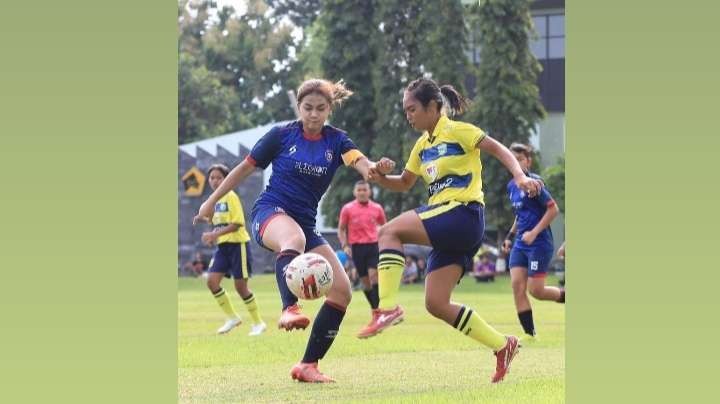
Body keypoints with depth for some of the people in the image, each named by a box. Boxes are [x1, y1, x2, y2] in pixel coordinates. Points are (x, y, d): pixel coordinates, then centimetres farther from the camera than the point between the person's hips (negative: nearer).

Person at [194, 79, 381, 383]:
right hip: (271, 212, -5)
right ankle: (289, 309, -62)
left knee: (342, 290, -8)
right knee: (294, 238, -42)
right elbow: (245, 168, 9)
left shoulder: (336, 140, 5)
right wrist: (211, 201, 13)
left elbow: (358, 161, -17)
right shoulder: (282, 135, -1)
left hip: (306, 223, 5)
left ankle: (308, 365, -2)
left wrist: (372, 169, -42)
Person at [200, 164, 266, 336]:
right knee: (212, 280, -7)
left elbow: (237, 224, -18)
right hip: (222, 246, 7)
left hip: (237, 244, -7)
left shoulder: (231, 197, -11)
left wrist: (215, 234, -22)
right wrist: (212, 237, 3)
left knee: (240, 285, -5)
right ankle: (232, 317, 6)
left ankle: (258, 323, 10)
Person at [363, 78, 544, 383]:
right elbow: (404, 183, 29)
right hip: (448, 229, 9)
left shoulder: (457, 131, -3)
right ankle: (502, 346, 9)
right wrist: (381, 177, 8)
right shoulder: (422, 145, 20)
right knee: (436, 304, 1)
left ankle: (388, 307, -28)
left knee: (389, 231, -21)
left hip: (463, 215, -8)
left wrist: (520, 177, -24)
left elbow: (499, 150, -8)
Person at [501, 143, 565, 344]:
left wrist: (534, 233, -19)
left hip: (539, 243, -7)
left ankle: (568, 297, 19)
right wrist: (510, 236, 17)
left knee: (535, 290, -8)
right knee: (517, 285, -5)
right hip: (520, 244, 8)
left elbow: (553, 209, -15)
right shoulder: (512, 186, 11)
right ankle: (529, 334, 0)